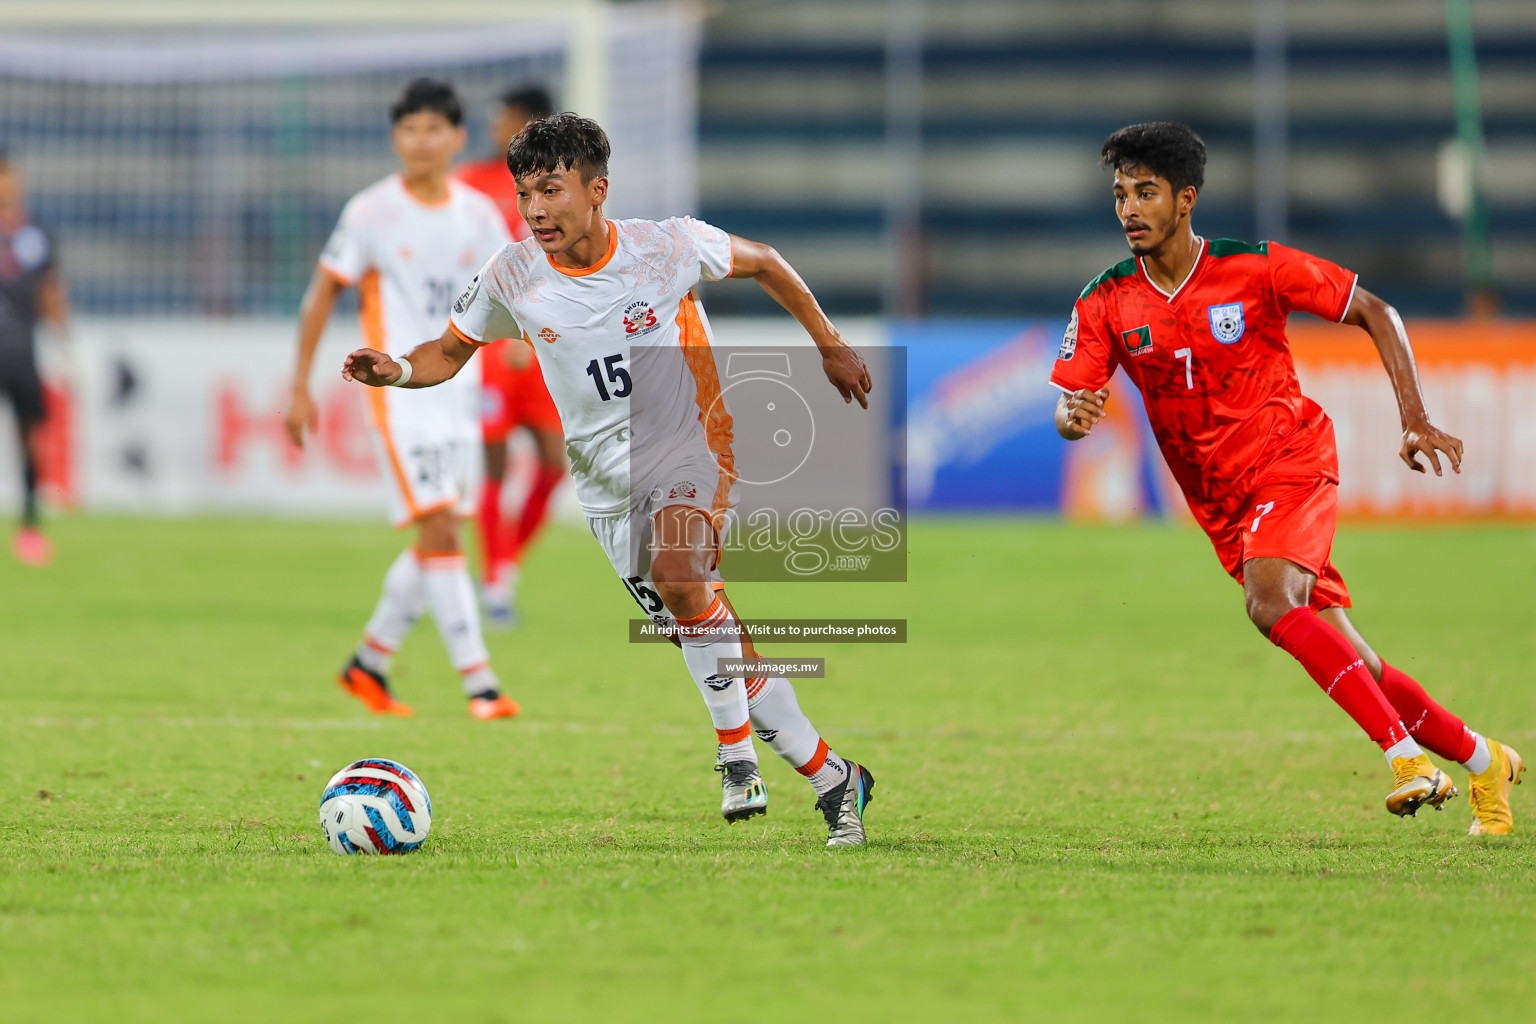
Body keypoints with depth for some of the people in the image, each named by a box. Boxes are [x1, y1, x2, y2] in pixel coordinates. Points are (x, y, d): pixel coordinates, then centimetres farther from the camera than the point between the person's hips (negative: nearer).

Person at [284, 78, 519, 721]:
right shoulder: (372, 213, -4)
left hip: (459, 393, 5)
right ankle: (478, 681, -17)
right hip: (399, 389, -5)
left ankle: (369, 662, 25)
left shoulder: (479, 214, 6)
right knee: (439, 528, -15)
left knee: (436, 540, 8)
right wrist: (301, 389, -1)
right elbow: (322, 294, 1)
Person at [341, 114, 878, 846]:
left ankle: (736, 750, -16)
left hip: (689, 444, -3)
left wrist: (829, 345, 14)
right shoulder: (512, 278, -6)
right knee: (705, 632, 0)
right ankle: (830, 777, 13)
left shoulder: (669, 248, -11)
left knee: (678, 578, -32)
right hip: (607, 478, 3)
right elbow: (450, 352, 8)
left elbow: (762, 263, 7)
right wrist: (396, 371, -14)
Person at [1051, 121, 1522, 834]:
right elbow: (1066, 404, -6)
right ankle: (1482, 761, 21)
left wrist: (1415, 420, -9)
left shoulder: (1256, 269, -11)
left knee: (1269, 605, -31)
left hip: (1292, 461, -4)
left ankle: (1405, 754, -30)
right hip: (1222, 505, 4)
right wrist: (1073, 415, -32)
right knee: (1351, 664, 3)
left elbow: (1373, 313, -2)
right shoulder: (1104, 305, -3)